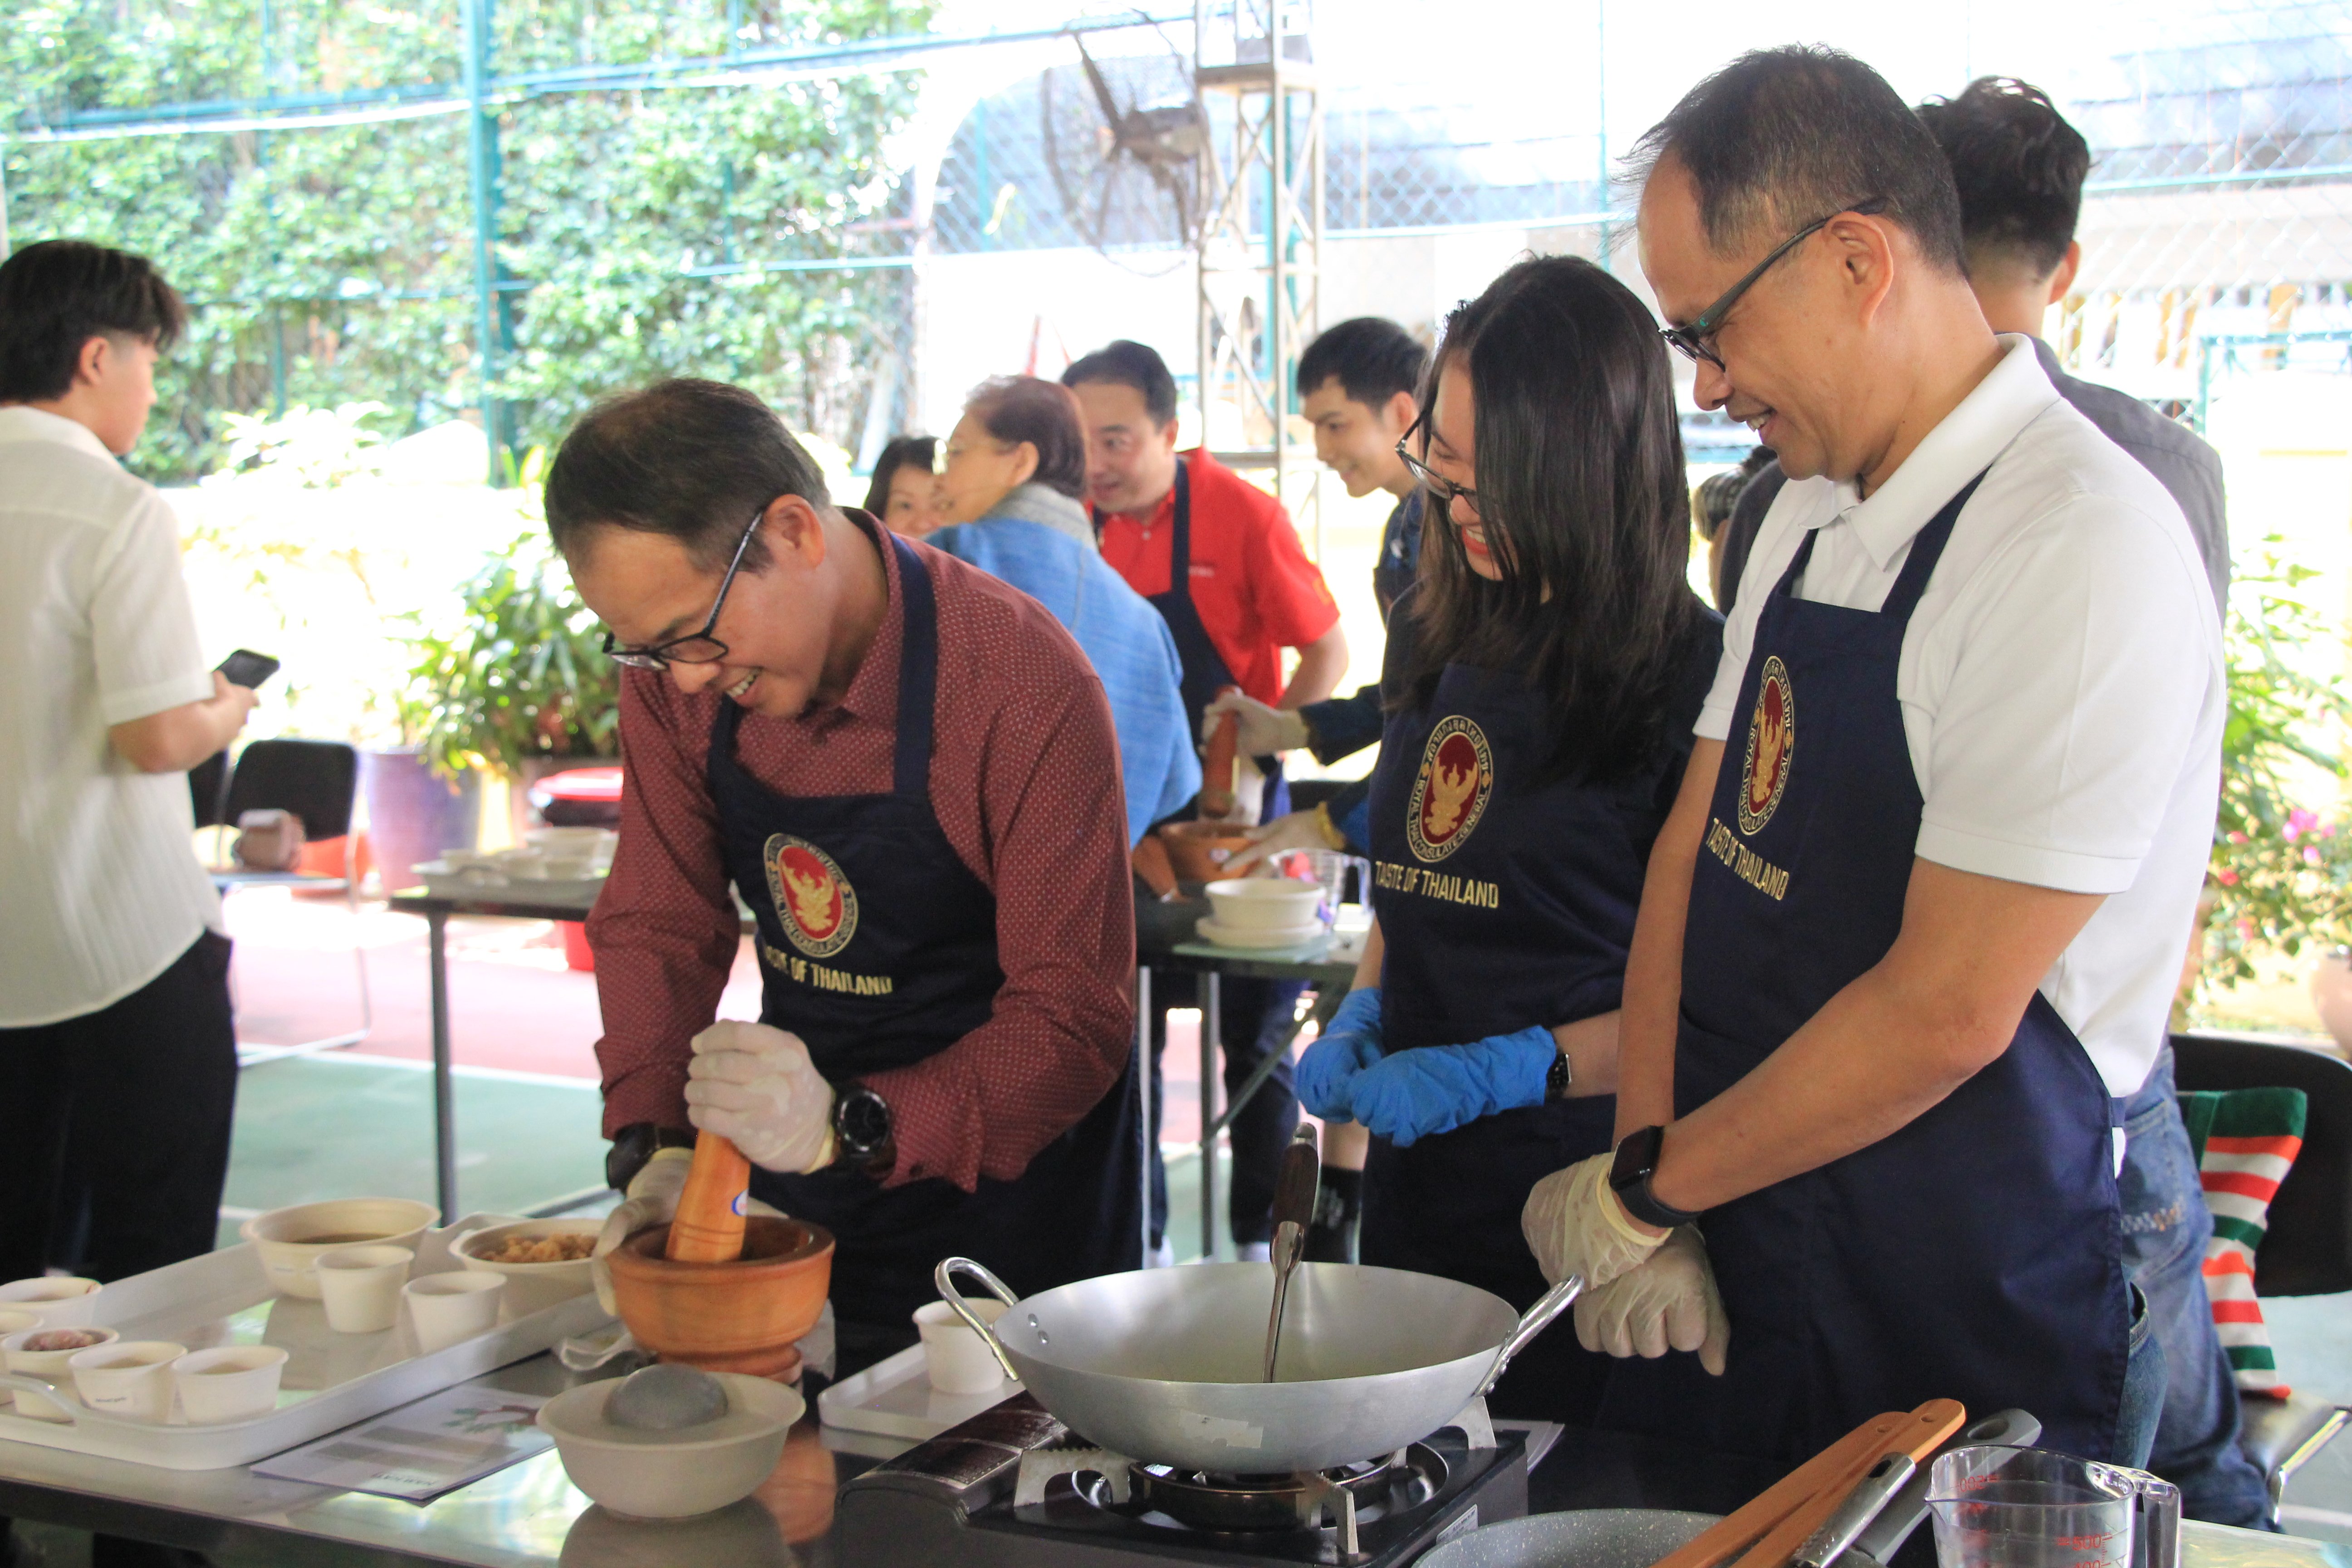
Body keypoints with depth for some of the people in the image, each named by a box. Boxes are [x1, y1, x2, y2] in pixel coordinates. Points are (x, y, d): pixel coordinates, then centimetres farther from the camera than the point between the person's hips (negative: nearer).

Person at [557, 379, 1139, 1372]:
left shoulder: (1027, 686, -26)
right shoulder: (672, 667, -8)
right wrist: (655, 1141, -17)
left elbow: (1076, 1017, -24)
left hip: (1001, 1191, -5)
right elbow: (659, 923, -1)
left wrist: (853, 1126, -38)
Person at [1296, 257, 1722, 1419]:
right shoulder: (1447, 639, 10)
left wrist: (1505, 1069, -19)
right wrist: (1362, 1016, 5)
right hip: (1418, 1188, 7)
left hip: (1581, 1200, -6)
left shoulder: (1692, 671, -13)